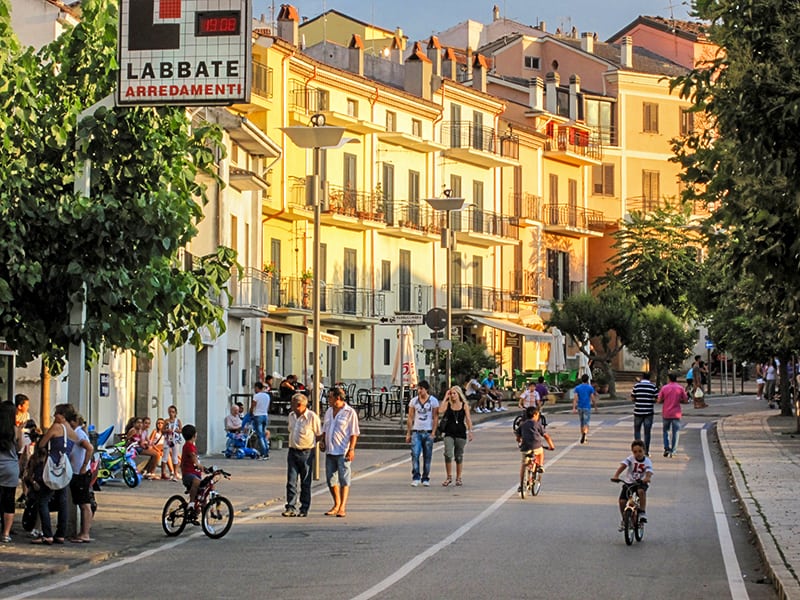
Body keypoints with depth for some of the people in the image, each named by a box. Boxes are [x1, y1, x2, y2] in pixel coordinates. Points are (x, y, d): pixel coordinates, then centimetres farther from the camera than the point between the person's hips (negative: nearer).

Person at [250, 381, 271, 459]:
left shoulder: (256, 396, -12)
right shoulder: (267, 396, 9)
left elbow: (252, 407, -7)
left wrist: (250, 413, 12)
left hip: (258, 416, -7)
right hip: (265, 415, 7)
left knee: (260, 436, -6)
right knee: (264, 435, 13)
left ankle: (264, 454, -12)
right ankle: (266, 452, 9)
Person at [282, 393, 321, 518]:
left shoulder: (312, 417, -9)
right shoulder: (291, 416, 10)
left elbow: (319, 435, -3)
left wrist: (307, 442, -1)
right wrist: (293, 443, 13)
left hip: (306, 452, -5)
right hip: (292, 451, 5)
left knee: (305, 483, 3)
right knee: (291, 481, -2)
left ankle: (304, 509, 9)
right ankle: (291, 507, 0)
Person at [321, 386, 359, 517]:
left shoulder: (349, 412, -6)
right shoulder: (329, 411, 15)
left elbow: (354, 433, -8)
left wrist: (351, 449, -15)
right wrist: (323, 441, 8)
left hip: (343, 451, -7)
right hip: (330, 451, 7)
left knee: (344, 479, -7)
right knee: (331, 479, 8)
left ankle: (342, 507, -7)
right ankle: (336, 505, 20)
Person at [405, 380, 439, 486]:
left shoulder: (433, 401, 1)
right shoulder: (413, 401, 6)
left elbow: (435, 418, -1)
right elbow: (410, 418, 9)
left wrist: (433, 433, -9)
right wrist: (408, 433, 5)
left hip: (428, 432, -1)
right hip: (416, 432, 1)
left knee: (427, 457, 4)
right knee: (415, 455, -12)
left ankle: (425, 479, 13)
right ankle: (416, 478, -11)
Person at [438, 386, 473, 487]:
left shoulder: (464, 405, 3)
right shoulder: (448, 404, 3)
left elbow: (468, 419, 3)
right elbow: (440, 411, -15)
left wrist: (470, 431, -5)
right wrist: (445, 398, -9)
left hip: (461, 433, 0)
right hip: (449, 433, 0)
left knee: (459, 456, 7)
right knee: (448, 454, -13)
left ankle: (458, 478, 18)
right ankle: (449, 477, -1)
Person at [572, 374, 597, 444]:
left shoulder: (577, 388, 3)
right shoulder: (590, 388, -2)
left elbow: (575, 398, -6)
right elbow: (593, 398, -3)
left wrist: (574, 408, -11)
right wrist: (595, 405, 16)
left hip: (580, 407, 3)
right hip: (587, 407, -3)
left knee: (582, 422, 18)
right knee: (586, 423, -9)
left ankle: (583, 437, 27)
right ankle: (585, 433, -37)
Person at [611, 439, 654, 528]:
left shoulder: (647, 461, -9)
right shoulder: (631, 459, -9)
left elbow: (649, 471, -27)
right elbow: (622, 466, -24)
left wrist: (647, 478, -51)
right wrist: (616, 476, -42)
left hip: (641, 483, -1)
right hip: (628, 482, 1)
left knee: (641, 491, -36)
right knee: (622, 501, -14)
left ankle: (642, 512, -23)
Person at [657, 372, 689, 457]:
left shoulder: (664, 388, -2)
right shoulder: (680, 388, -3)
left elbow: (659, 401, -2)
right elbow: (685, 401, 1)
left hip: (666, 414, 1)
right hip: (676, 414, -1)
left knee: (666, 431, 16)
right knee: (675, 432, 5)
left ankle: (666, 448, 5)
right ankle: (673, 451, 2)